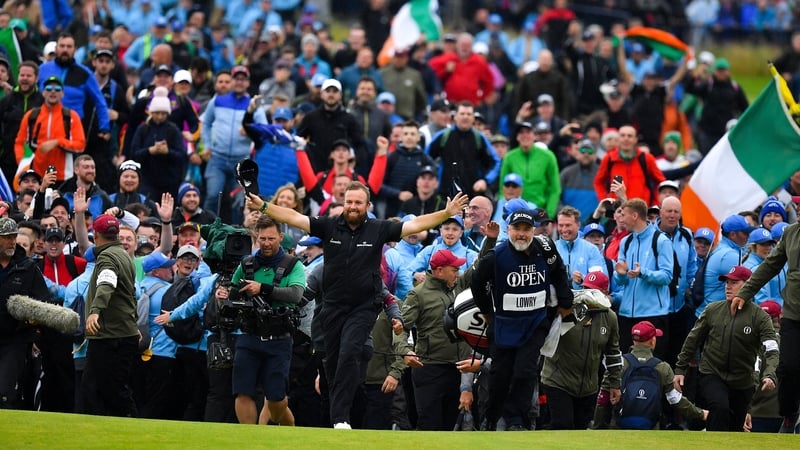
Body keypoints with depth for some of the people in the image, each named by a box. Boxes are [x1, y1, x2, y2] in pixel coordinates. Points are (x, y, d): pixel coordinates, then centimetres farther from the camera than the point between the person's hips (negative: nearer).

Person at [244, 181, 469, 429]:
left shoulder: (379, 230, 0)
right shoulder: (328, 226, 2)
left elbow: (416, 225, -2)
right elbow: (293, 217, -3)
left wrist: (447, 213, -10)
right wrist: (263, 207, -13)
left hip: (363, 308, -3)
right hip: (333, 306, 3)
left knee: (349, 354, -19)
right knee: (332, 361, 7)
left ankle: (341, 418, -23)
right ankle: (337, 415, 21)